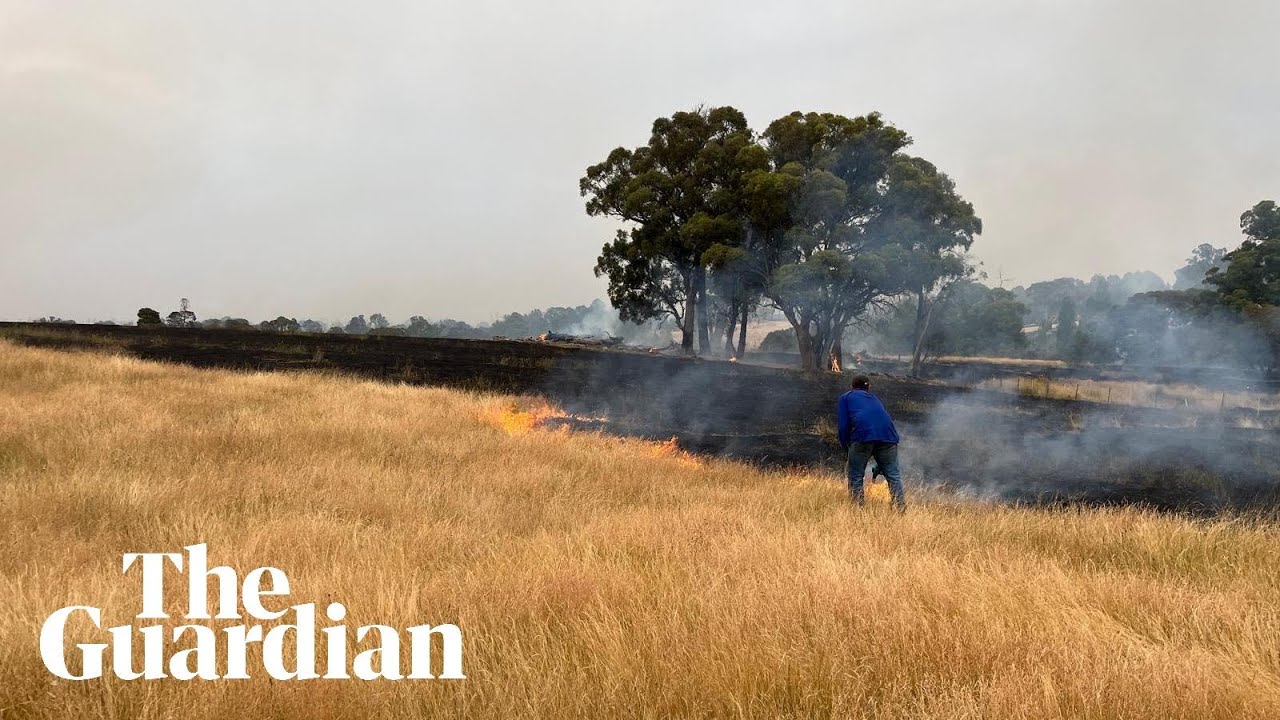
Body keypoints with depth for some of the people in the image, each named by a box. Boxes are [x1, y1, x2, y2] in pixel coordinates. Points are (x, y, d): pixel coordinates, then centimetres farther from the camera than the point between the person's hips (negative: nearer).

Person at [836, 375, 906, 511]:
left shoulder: (845, 397, 24)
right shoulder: (875, 398, 36)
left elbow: (842, 426, 9)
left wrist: (847, 448, 19)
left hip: (863, 434, -4)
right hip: (888, 434, 4)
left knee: (855, 475, 7)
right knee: (893, 474, 9)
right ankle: (901, 508, 0)